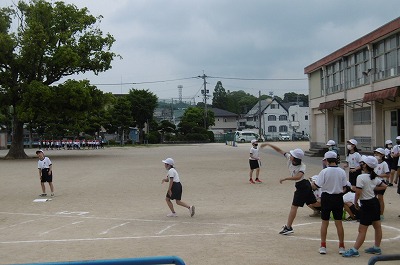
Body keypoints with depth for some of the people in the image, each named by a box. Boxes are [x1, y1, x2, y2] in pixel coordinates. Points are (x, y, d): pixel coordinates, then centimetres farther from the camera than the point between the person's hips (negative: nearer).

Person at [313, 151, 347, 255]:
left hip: (326, 197, -3)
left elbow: (316, 185, -10)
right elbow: (344, 187, 2)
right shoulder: (342, 171, -3)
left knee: (324, 222, 8)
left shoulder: (324, 171, -15)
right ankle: (341, 246, 15)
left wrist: (312, 182, 10)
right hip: (338, 198, 3)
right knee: (339, 222, 9)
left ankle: (323, 246, 11)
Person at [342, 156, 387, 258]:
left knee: (362, 229, -7)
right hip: (375, 202, 9)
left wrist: (355, 202, -7)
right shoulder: (374, 177, 5)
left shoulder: (361, 177, -19)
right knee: (377, 226, 16)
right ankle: (377, 247, 27)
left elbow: (358, 192, -22)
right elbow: (384, 186, 14)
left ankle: (354, 250, -4)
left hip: (367, 204, -9)